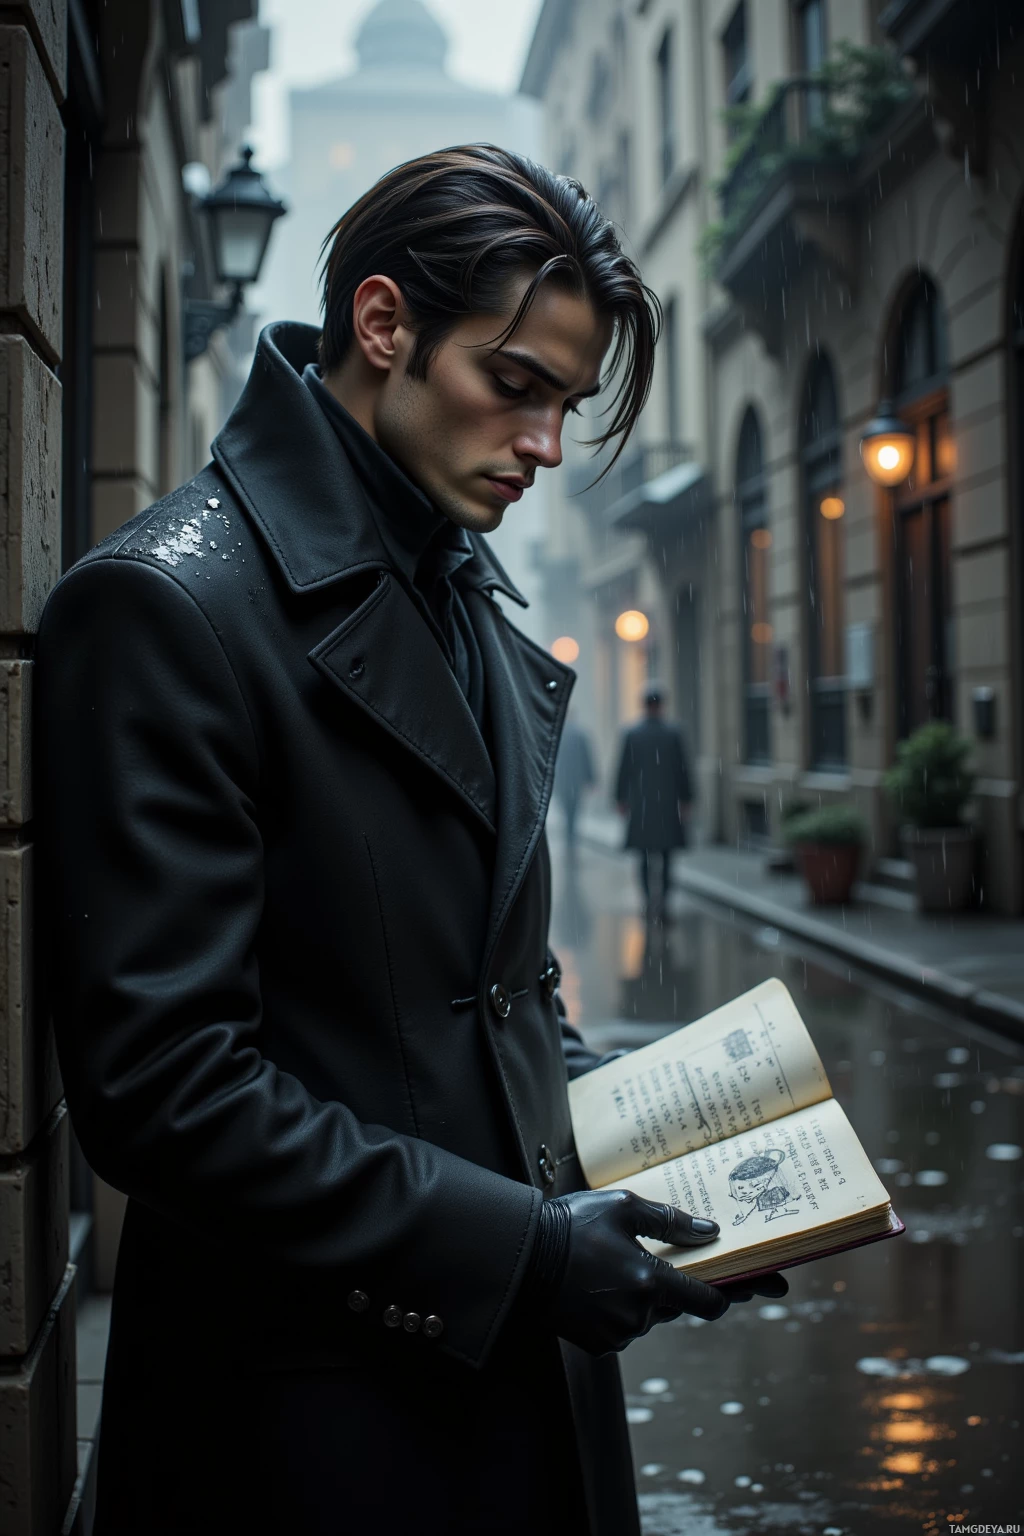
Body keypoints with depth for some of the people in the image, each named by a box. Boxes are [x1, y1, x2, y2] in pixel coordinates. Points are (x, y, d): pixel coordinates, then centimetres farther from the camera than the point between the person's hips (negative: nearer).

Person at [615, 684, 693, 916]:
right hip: (668, 802, 0)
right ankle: (662, 892, -12)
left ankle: (648, 897, 0)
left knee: (645, 854, 8)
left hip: (641, 803, 0)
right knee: (666, 853, 6)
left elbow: (624, 770, -1)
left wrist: (621, 799, 9)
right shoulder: (673, 733, -4)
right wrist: (685, 799, 5)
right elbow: (682, 769, -2)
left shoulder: (631, 735, -3)